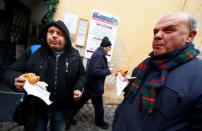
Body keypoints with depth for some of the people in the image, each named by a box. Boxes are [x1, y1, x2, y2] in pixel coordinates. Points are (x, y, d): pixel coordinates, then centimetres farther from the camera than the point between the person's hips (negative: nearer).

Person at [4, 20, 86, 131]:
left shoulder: (74, 56, -6)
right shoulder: (32, 51, -7)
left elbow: (82, 74, 5)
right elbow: (12, 72, -3)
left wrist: (78, 88, -12)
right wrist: (15, 80, -26)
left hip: (61, 109, 1)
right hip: (36, 108, 0)